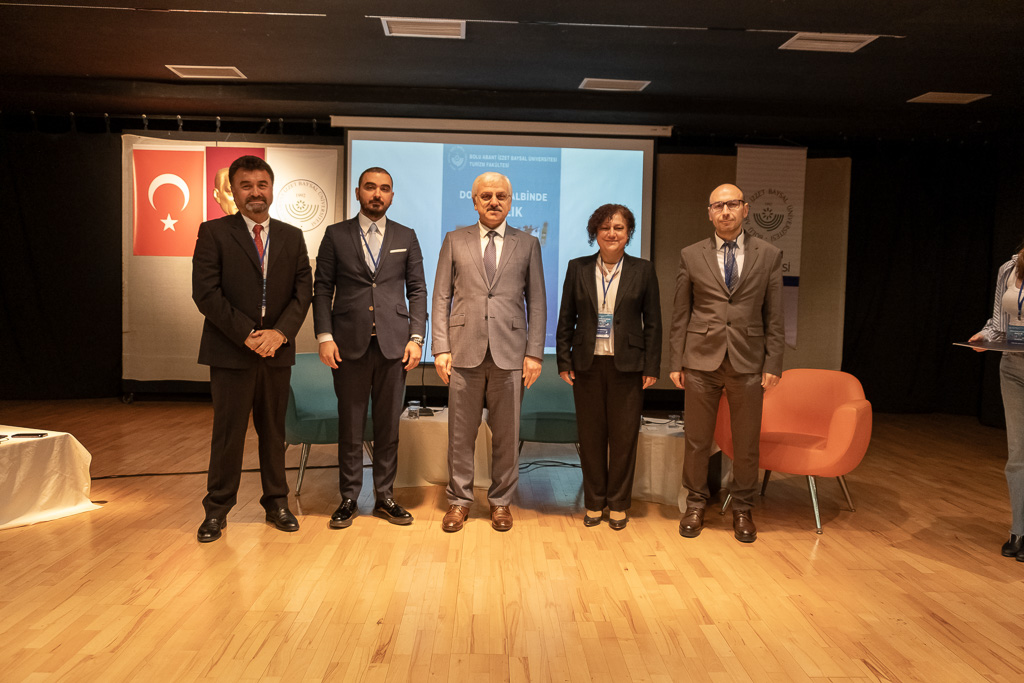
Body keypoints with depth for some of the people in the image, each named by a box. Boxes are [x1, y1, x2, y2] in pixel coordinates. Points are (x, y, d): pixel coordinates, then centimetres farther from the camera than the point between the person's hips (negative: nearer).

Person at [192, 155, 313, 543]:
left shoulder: (292, 237, 11)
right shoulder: (214, 233, 0)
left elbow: (303, 289, 4)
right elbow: (205, 292, -8)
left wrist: (281, 331, -11)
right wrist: (247, 334, -14)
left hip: (277, 350, 3)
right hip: (230, 352, -3)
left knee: (274, 431, 11)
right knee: (228, 433, 3)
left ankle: (276, 503, 24)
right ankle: (217, 509, 18)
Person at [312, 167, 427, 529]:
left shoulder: (406, 237, 10)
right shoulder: (336, 235, 7)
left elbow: (417, 290, 8)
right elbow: (322, 289, 4)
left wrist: (416, 338, -2)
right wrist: (324, 336, -6)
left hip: (393, 344, 1)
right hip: (350, 343, -1)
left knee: (389, 425, 7)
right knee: (350, 425, 6)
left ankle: (385, 497, 18)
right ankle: (349, 498, 18)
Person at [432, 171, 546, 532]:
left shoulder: (528, 244, 10)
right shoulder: (455, 241, 10)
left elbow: (536, 302, 7)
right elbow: (441, 298, 7)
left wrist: (534, 352, -2)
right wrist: (440, 348, -3)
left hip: (510, 352, 0)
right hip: (465, 350, 0)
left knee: (506, 434, 6)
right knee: (461, 432, 6)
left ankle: (501, 501, 22)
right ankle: (459, 500, 20)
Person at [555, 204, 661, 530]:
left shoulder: (643, 270, 3)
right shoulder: (578, 268, 6)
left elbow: (652, 323, 3)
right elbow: (566, 319, 7)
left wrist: (651, 367, -2)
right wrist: (564, 362, 1)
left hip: (627, 365, -1)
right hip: (587, 365, 1)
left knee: (624, 436, 5)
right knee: (591, 436, 7)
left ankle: (618, 504, 21)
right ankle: (594, 503, 22)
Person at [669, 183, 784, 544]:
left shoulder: (768, 255, 5)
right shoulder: (691, 256, 5)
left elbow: (774, 317, 4)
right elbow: (680, 315, 5)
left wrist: (773, 364, -2)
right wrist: (676, 363, 1)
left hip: (748, 362, 0)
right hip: (701, 360, 0)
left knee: (747, 443, 8)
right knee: (697, 440, 8)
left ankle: (742, 510, 26)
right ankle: (696, 504, 25)